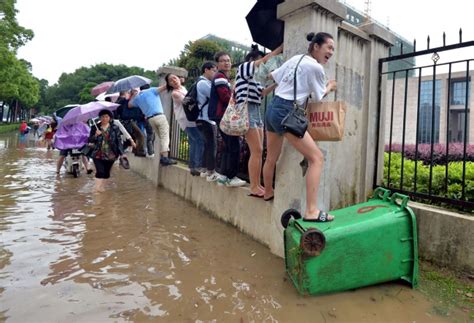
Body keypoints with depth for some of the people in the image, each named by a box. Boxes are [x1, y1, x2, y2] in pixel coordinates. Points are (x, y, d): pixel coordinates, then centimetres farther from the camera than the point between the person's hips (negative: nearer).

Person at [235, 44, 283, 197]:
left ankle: (257, 185, 8)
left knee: (258, 151, 4)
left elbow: (262, 92, 13)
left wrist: (277, 83, 3)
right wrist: (280, 48, 3)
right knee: (256, 151, -12)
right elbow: (265, 60, -1)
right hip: (247, 111, -8)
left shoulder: (254, 77, 22)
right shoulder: (243, 67, 3)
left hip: (256, 111, 8)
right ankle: (253, 187, -9)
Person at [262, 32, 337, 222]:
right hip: (286, 113, -9)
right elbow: (319, 96, 7)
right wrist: (330, 87, 27)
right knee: (316, 158, -9)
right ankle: (311, 211, -16)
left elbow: (273, 76, 23)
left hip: (272, 109, 9)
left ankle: (268, 193, 44)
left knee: (271, 157, 24)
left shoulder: (295, 59, 15)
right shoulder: (316, 67, -5)